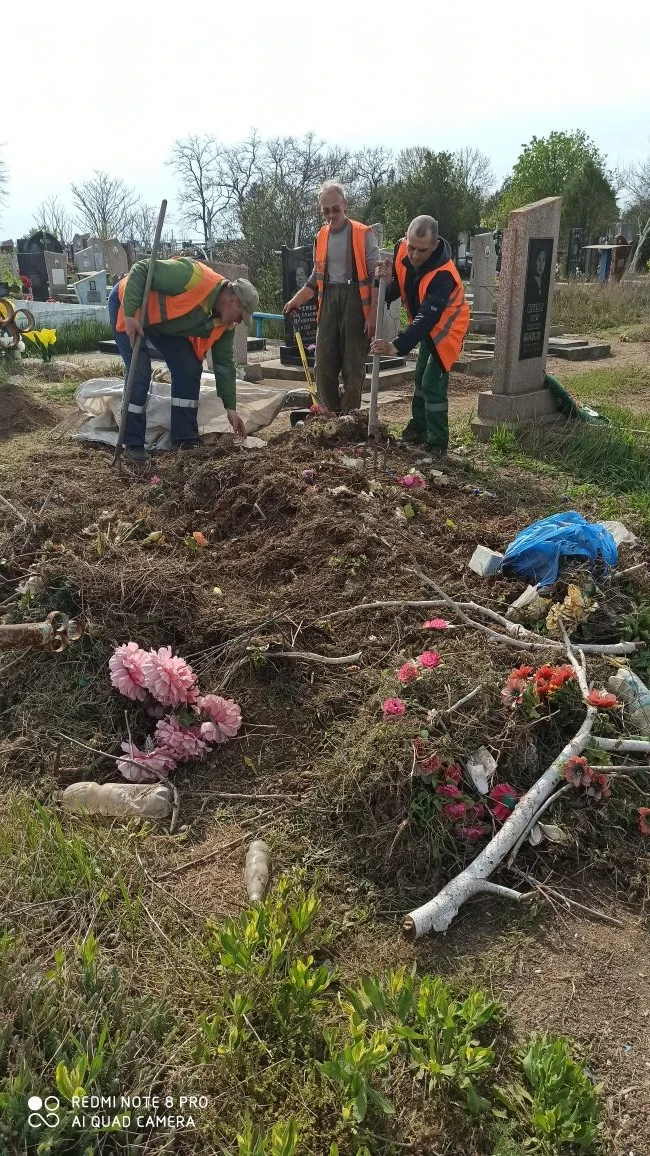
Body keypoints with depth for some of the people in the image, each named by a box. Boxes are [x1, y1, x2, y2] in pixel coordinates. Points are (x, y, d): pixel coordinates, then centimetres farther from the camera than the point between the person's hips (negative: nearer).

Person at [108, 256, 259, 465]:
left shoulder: (224, 324, -10)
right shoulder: (194, 277, -34)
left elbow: (225, 364, -3)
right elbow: (140, 270, -32)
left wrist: (231, 408, -4)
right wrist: (129, 314, -36)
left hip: (164, 323, 8)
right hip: (126, 304, -7)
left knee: (189, 369, -2)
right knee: (140, 373, -16)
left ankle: (186, 440, 6)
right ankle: (133, 444, -3)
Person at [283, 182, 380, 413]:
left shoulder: (363, 234, -2)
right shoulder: (321, 237, 13)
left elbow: (376, 277, -6)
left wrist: (372, 315, -13)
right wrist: (295, 301, 9)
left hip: (355, 301, -5)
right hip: (328, 302, 5)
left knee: (353, 366, -1)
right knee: (324, 366, 1)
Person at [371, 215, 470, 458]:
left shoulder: (442, 275, -37)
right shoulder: (401, 250, -16)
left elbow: (427, 319, -44)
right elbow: (394, 292, -5)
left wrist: (397, 346, -54)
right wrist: (387, 281, -29)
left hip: (446, 328, -8)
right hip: (425, 327, 8)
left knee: (433, 385, -12)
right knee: (420, 379, 18)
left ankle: (437, 444, -2)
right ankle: (418, 429, 34)